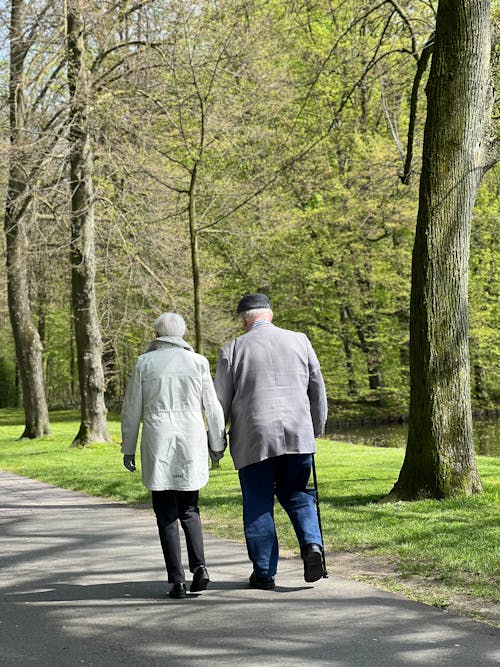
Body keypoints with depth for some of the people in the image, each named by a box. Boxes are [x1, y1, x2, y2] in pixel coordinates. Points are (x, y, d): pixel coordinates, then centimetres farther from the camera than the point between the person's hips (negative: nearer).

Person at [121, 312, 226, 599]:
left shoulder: (145, 363, 1)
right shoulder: (197, 362, 3)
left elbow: (131, 411, 3)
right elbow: (213, 408, 5)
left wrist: (128, 449, 12)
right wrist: (217, 444, 16)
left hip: (158, 446, -1)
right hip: (191, 443, 1)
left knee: (167, 513, 5)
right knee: (189, 509, 15)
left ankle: (177, 580, -2)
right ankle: (199, 566, -4)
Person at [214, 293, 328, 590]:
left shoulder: (233, 350, 0)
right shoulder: (300, 341, 7)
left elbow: (221, 401, 4)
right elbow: (318, 389, 12)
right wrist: (317, 428, 22)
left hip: (254, 439, -2)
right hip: (298, 434, 2)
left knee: (258, 503, 6)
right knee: (297, 494, 17)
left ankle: (264, 573, 8)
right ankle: (312, 544, -6)